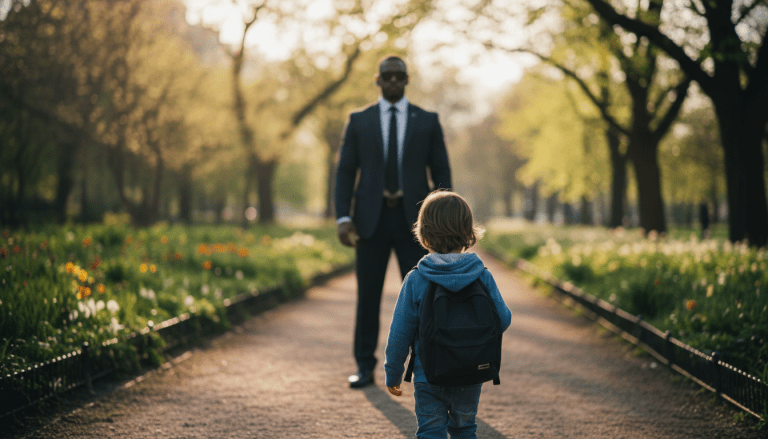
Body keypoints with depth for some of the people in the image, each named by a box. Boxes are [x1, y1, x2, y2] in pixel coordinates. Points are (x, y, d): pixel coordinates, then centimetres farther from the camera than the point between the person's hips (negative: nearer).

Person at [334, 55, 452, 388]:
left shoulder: (428, 121, 7)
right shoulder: (358, 121, 7)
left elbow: (441, 173, 5)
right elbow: (345, 172, 4)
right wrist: (343, 218, -8)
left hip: (413, 220, 0)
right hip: (371, 220, 0)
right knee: (367, 295, 3)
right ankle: (365, 368, 13)